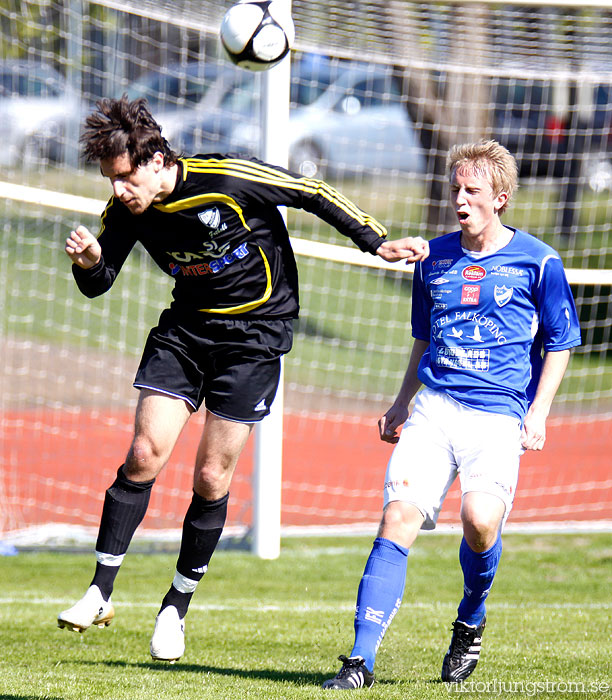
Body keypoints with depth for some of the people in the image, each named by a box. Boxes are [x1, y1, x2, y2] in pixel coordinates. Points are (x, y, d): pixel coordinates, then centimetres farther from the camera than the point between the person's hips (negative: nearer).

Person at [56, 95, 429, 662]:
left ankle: (177, 608, 13)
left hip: (256, 330, -4)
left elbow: (314, 195, -11)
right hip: (185, 328, 4)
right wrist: (88, 262, -20)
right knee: (145, 453, -10)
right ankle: (100, 593, -2)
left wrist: (378, 243, -9)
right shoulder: (127, 209, -8)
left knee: (212, 478, -3)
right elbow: (98, 283, 3)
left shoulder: (228, 180, -23)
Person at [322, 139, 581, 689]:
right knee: (398, 517, -14)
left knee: (480, 518, -25)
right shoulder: (434, 258, 14)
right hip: (434, 406, 3)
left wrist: (538, 412, -4)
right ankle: (362, 661, -16)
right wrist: (401, 404, 25)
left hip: (500, 416, -3)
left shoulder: (537, 261, 1)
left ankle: (471, 623, 8)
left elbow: (559, 344, 6)